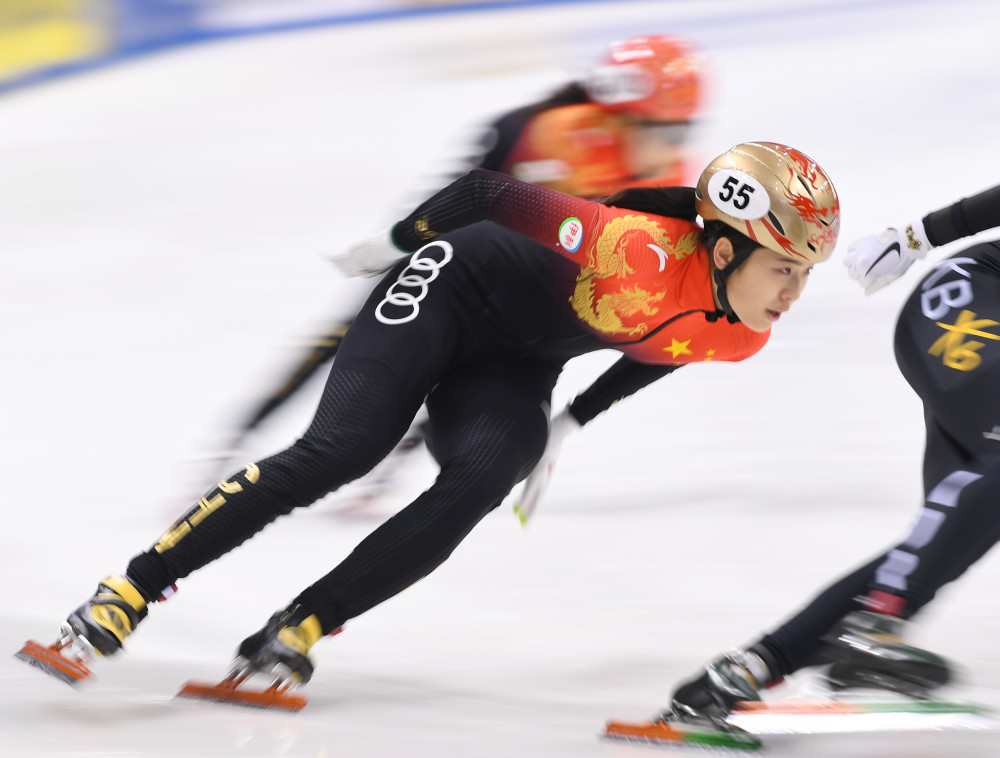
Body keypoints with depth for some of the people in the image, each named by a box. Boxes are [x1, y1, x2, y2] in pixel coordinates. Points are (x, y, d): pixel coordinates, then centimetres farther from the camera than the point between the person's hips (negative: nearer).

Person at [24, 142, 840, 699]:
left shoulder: (736, 339, -11)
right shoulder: (643, 255, -35)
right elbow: (494, 194, -22)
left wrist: (571, 424, 21)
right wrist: (401, 238, -8)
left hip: (516, 365, 6)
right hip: (457, 290, -6)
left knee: (481, 479, -23)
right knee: (340, 448, -21)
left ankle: (295, 632, -18)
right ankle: (133, 588, -12)